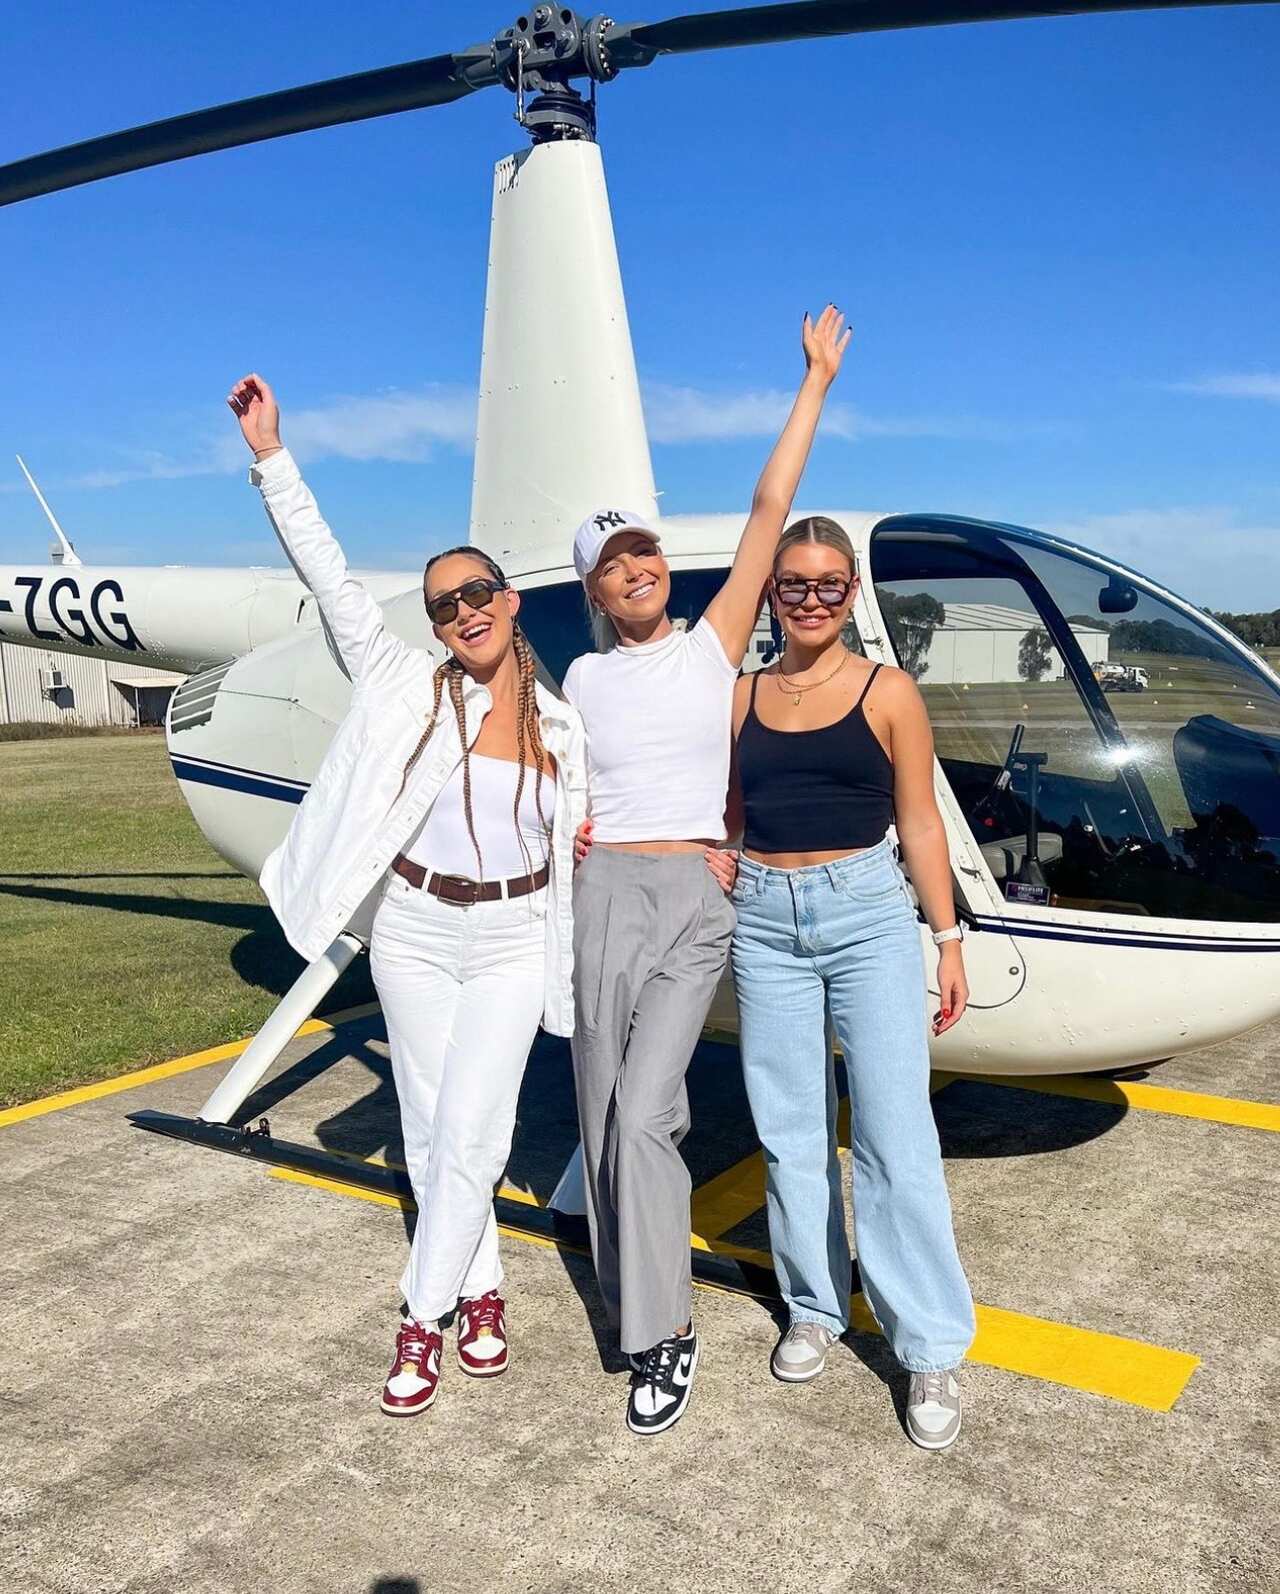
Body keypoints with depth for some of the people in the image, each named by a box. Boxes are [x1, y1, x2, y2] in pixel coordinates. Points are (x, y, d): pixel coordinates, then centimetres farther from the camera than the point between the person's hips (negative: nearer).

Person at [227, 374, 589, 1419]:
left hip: (513, 943, 0)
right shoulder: (410, 688, -5)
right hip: (415, 933, 0)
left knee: (470, 1134, -6)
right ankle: (481, 1290, 29)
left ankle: (425, 1317, 12)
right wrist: (272, 457, -15)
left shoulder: (559, 724, 1)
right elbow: (333, 581, -11)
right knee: (428, 1131, 9)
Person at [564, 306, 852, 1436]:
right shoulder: (582, 679, 11)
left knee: (642, 1120, -13)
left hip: (695, 899, -3)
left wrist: (817, 380, 6)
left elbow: (771, 507, 2)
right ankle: (644, 1309, 28)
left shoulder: (714, 645, 3)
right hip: (600, 895, 3)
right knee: (607, 1121, 7)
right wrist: (560, 825, 4)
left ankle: (663, 1335, 4)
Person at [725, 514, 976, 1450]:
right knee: (790, 1130, 10)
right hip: (765, 922, 3)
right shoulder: (742, 697, 9)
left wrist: (948, 940, 0)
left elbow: (919, 825, 2)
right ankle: (816, 1308, 28)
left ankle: (933, 1347, 9)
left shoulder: (888, 693, 1)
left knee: (895, 1135, -2)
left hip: (869, 914, -3)